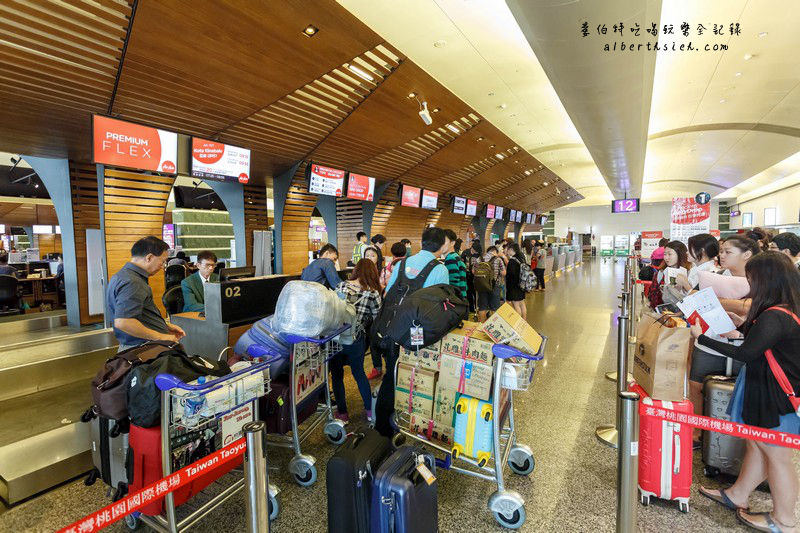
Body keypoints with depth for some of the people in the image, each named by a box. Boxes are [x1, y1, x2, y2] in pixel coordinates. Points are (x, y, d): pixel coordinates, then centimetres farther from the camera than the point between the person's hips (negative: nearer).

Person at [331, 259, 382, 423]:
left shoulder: (342, 286, -3)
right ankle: (370, 410, 33)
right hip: (356, 340, 0)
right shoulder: (373, 293, -8)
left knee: (337, 374, 21)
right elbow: (377, 319, -1)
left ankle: (342, 412, 29)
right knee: (359, 372, 23)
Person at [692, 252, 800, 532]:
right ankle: (737, 495, 39)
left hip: (776, 400, -9)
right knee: (755, 445, 21)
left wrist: (702, 337, -21)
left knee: (777, 455, 10)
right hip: (765, 392, 9)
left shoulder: (775, 317, -28)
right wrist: (744, 325, 12)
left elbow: (745, 354, -27)